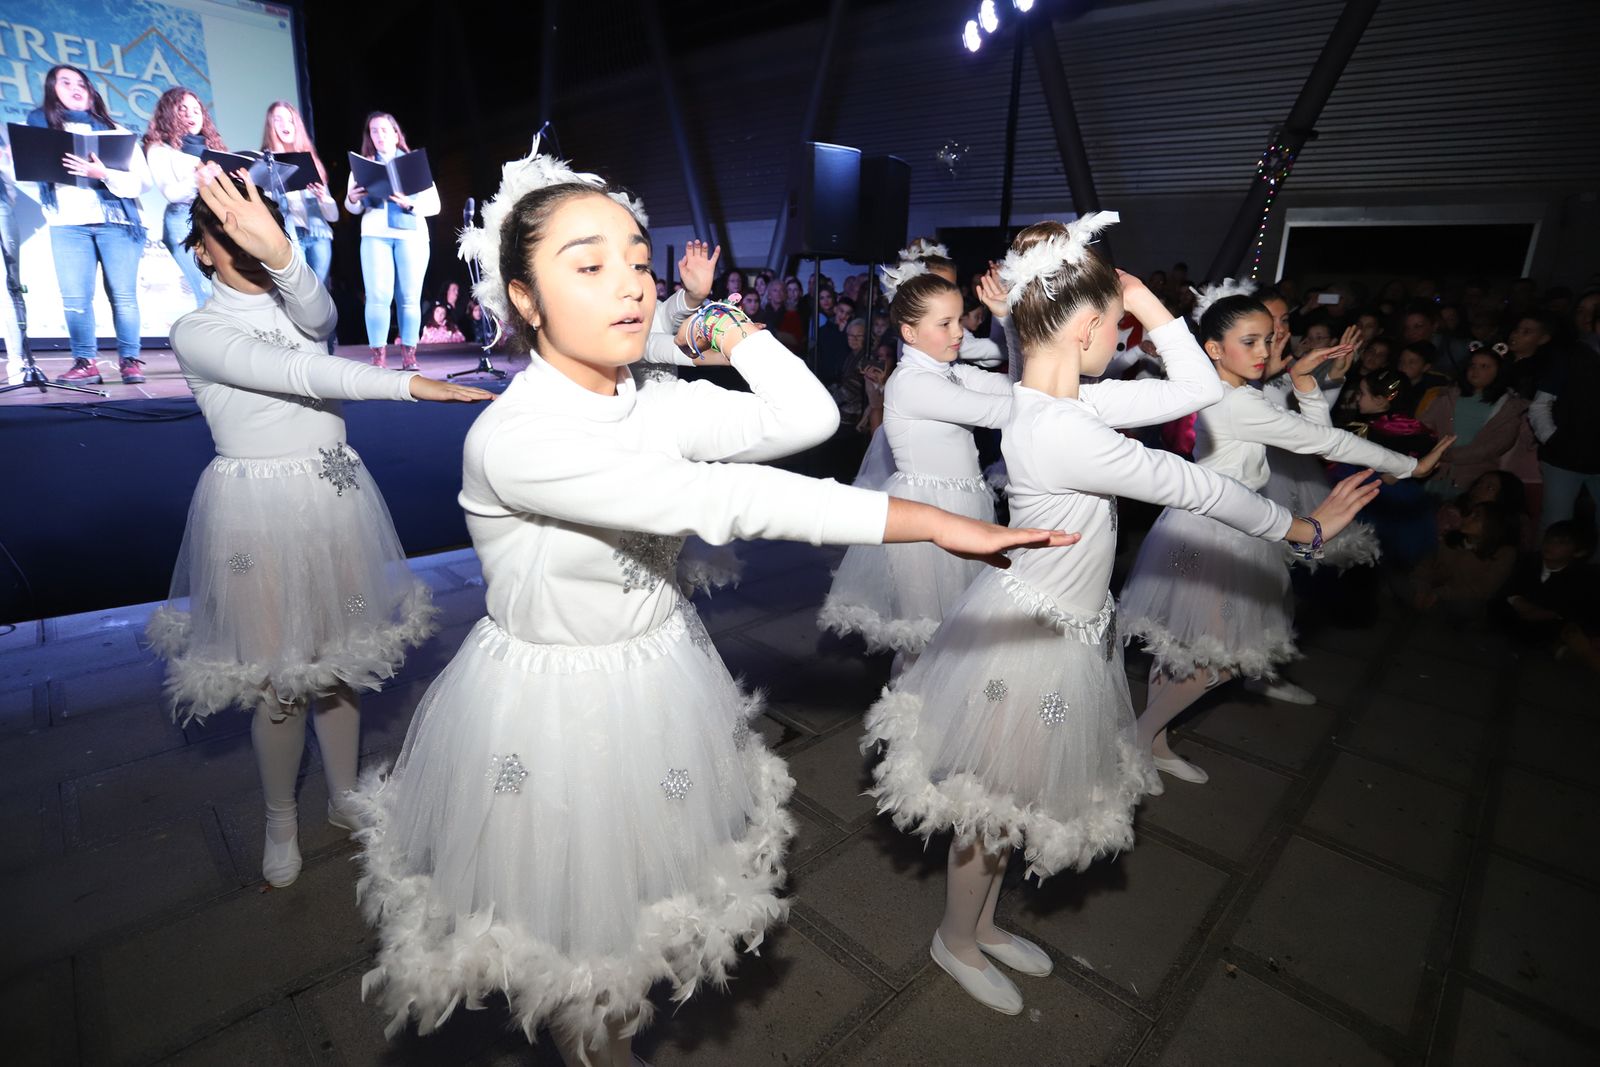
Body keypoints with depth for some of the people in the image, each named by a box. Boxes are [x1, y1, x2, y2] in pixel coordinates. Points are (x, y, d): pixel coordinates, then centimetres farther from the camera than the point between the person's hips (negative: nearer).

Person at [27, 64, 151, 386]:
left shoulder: (114, 130, 14)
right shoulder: (40, 124, 18)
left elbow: (142, 181, 2)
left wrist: (104, 174, -15)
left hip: (116, 221, -1)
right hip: (68, 223, 1)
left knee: (123, 295, -6)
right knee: (75, 298, -7)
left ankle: (129, 360, -2)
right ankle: (84, 363, -6)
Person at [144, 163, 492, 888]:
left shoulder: (297, 307, 9)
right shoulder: (195, 333, -2)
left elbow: (319, 317, -17)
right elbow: (292, 372, -19)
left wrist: (279, 251, -39)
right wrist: (410, 384, -30)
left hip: (335, 496, 3)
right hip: (260, 507, -3)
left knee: (337, 656, 11)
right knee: (277, 673, 2)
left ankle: (345, 797, 29)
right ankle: (281, 820, 25)